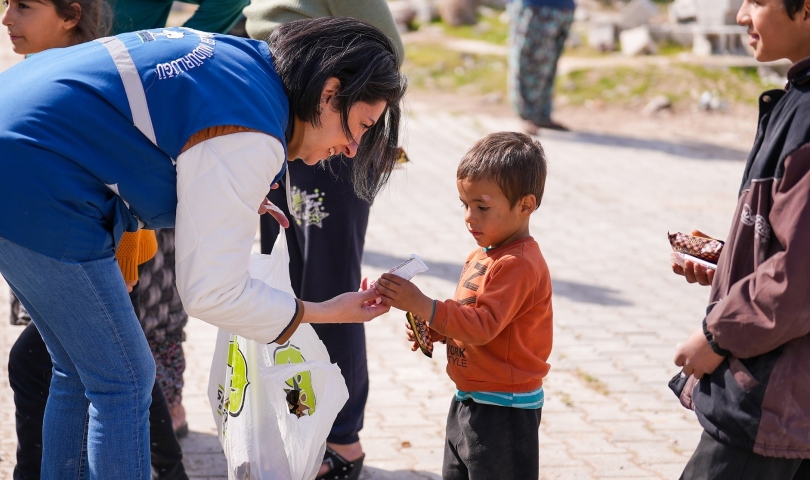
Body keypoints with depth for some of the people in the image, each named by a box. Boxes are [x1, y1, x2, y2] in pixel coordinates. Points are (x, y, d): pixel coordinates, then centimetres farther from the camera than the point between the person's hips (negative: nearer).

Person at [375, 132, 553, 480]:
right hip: (468, 401, 10)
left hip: (503, 411, -10)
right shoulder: (481, 256, 9)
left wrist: (421, 305, -35)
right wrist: (431, 330, 1)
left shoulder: (519, 265, -21)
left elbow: (483, 326, -29)